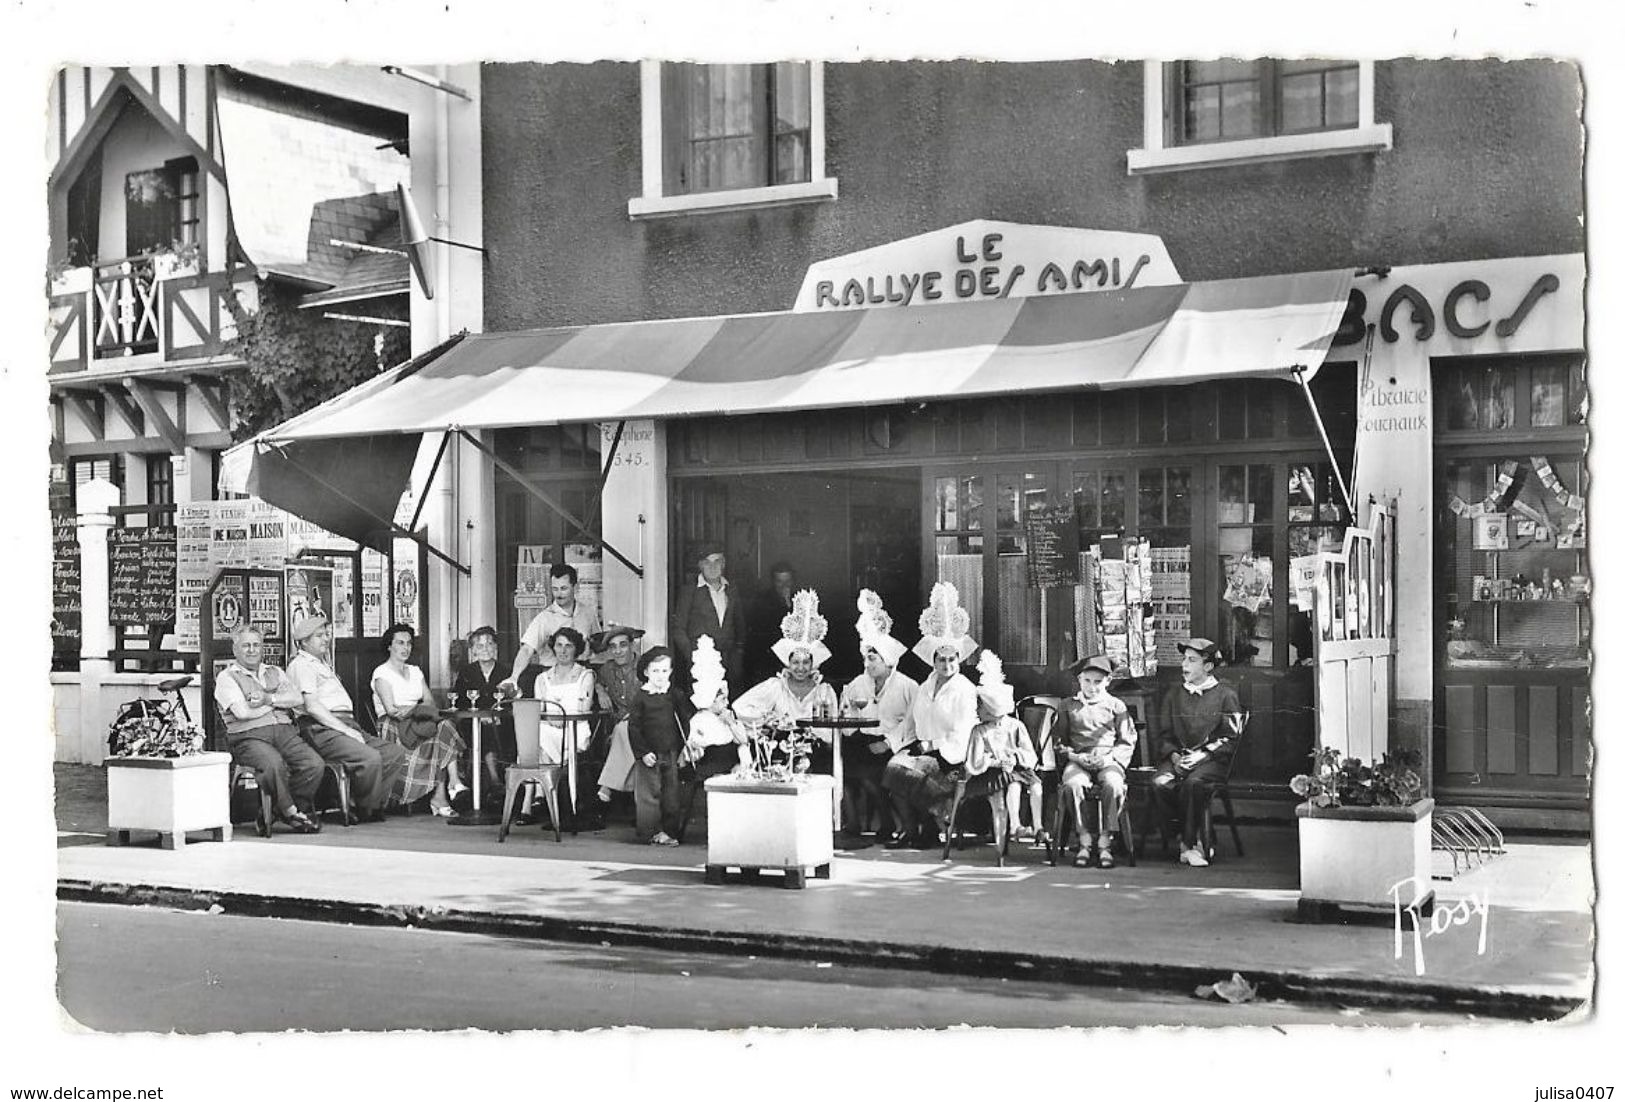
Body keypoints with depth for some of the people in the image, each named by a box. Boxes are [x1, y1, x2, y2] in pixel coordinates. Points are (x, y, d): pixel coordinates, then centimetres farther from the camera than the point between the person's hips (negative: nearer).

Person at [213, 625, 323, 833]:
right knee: (274, 764, -36)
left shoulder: (275, 673, 26)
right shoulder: (226, 678, 9)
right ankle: (290, 811, -14)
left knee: (314, 763, -23)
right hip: (249, 736, -5)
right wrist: (280, 702, 4)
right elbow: (242, 711, -7)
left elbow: (297, 698, 9)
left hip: (285, 731, 5)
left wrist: (269, 699, -8)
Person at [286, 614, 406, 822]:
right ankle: (364, 809, -10)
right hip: (321, 729, -10)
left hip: (346, 725, 10)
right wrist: (345, 729, -16)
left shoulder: (324, 665, 30)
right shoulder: (301, 665, -1)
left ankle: (373, 804, -5)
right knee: (370, 758, -30)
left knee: (395, 752, -5)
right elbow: (312, 706, -13)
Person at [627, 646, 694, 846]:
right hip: (650, 755, -4)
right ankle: (652, 832, 5)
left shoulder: (673, 694, 7)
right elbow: (633, 727, -6)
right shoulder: (640, 697, -4)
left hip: (672, 753, 4)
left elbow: (687, 716, 14)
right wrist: (642, 752, -11)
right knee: (649, 794, -2)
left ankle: (670, 830, 14)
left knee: (673, 794, 5)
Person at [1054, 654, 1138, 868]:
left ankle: (1105, 843, -25)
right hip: (1078, 760, 1)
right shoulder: (1070, 707, 17)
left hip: (1109, 760, -1)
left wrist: (1110, 757, -9)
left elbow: (1127, 742, 10)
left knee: (1113, 785, -35)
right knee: (1072, 784, -34)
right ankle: (1084, 841, -23)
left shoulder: (1116, 706, 14)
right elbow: (1059, 742, 16)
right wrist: (1072, 755, -4)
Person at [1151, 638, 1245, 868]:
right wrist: (1174, 755, -3)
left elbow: (1231, 739, 0)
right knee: (1158, 783, -28)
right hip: (1179, 758, 4)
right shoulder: (1173, 695, 19)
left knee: (1193, 783, -36)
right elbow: (1165, 736, 18)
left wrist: (1203, 754, -13)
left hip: (1213, 760, -4)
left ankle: (1188, 843, -21)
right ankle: (1193, 840, -17)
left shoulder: (1226, 695, 5)